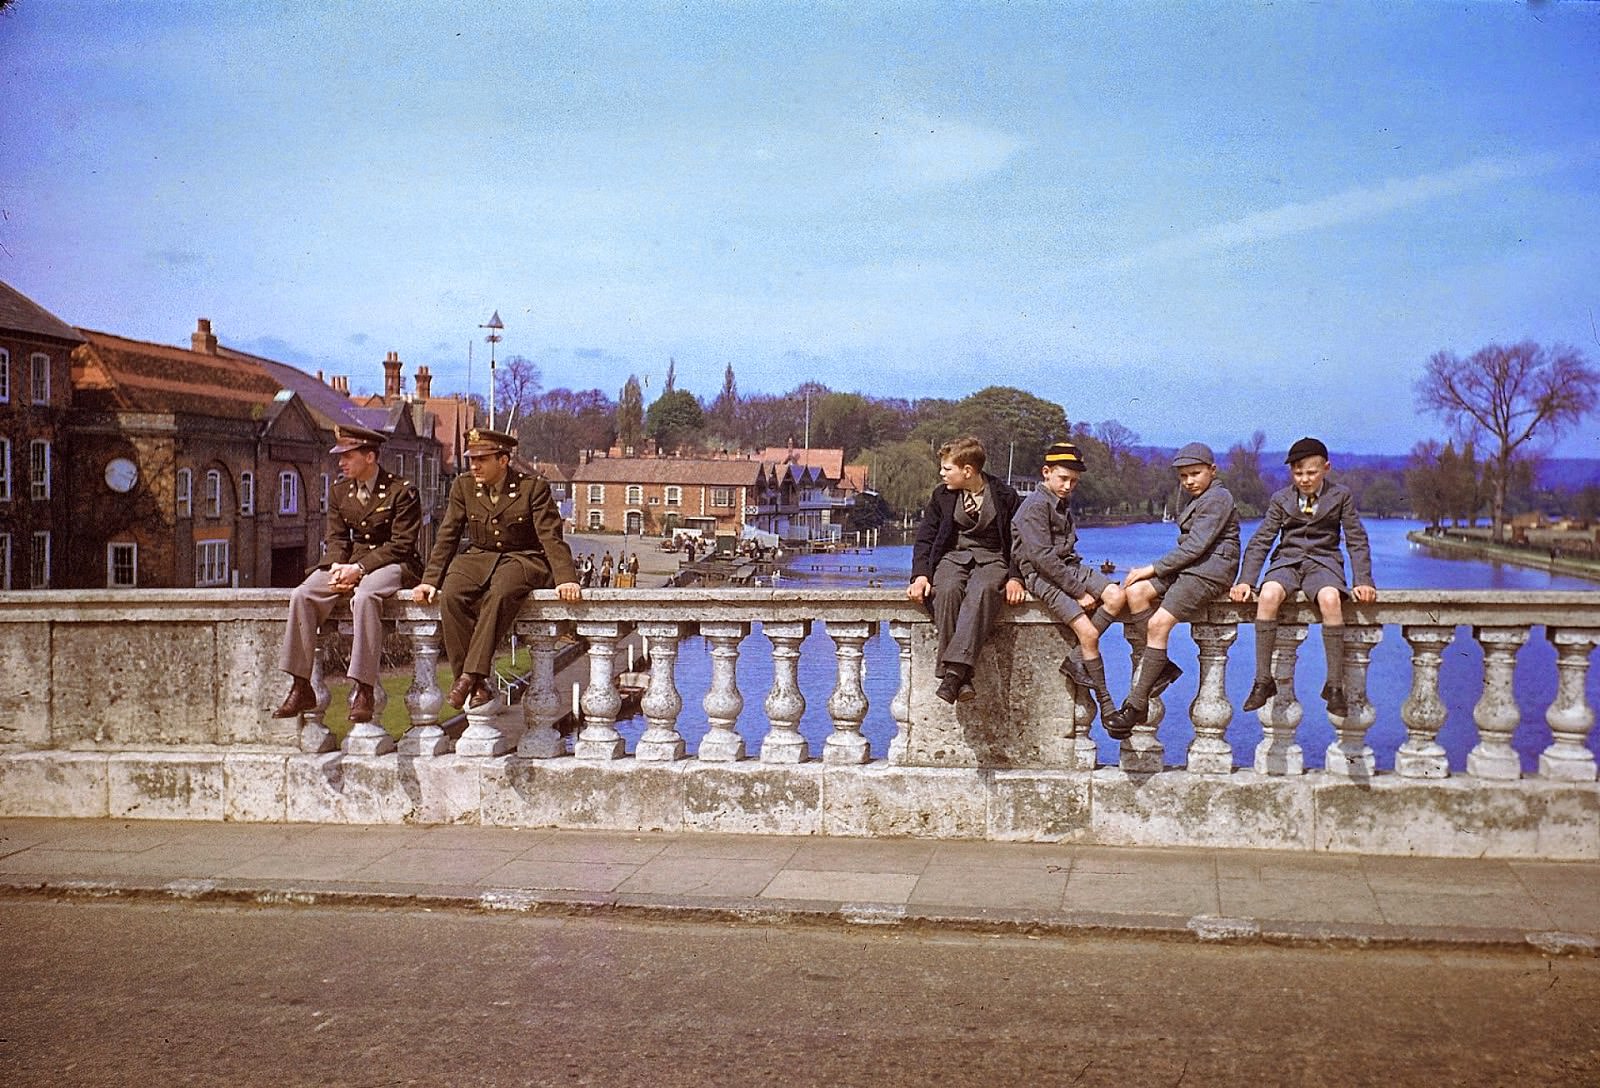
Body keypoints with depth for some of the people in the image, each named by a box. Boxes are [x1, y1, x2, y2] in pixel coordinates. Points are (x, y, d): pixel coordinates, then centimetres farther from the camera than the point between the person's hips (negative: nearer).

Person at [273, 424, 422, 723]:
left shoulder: (402, 491, -9)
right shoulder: (339, 490, 11)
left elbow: (401, 545, -13)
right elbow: (335, 537, 12)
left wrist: (359, 568, -22)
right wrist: (337, 567, -11)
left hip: (392, 564, -6)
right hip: (349, 562, 6)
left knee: (365, 596, -39)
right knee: (302, 595, -19)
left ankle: (363, 689, -35)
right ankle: (301, 688, -15)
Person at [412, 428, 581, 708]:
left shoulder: (533, 487, -4)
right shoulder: (463, 487, 7)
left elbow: (551, 537, -9)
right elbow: (447, 537, 9)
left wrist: (566, 578, -23)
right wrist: (430, 580, -2)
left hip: (522, 559, -4)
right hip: (478, 558, 4)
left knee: (500, 594, -38)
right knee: (451, 595, -29)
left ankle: (472, 674, -37)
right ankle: (476, 685, -26)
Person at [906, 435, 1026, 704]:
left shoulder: (1005, 496, 3)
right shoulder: (942, 495, 10)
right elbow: (925, 538, 9)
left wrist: (1015, 577, -10)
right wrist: (921, 575, -8)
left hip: (992, 560, -2)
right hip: (953, 557, 2)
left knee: (983, 590, -39)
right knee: (947, 590, -35)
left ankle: (954, 669, -49)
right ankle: (961, 678, -36)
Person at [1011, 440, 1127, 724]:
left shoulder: (1063, 502, 16)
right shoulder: (1035, 506, -13)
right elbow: (1043, 557, -20)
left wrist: (1081, 580, 6)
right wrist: (1079, 592, -18)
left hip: (1068, 567, 8)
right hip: (1041, 575, -8)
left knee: (1116, 596, -17)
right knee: (1088, 632, -19)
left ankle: (1075, 658, -10)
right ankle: (1104, 700, -5)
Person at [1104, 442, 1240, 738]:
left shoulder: (1218, 498, -6)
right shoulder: (1197, 501, 25)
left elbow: (1195, 546, -15)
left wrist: (1153, 569, -13)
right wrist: (1152, 572, 6)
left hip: (1210, 571, -9)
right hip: (1188, 568, 9)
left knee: (1158, 623, -21)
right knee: (1135, 591, -15)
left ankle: (1137, 705, -18)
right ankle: (1159, 668, -14)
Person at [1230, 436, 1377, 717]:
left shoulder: (1341, 495, 6)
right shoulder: (1281, 499, 9)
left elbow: (1356, 540, 6)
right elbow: (1261, 541, 7)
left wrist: (1363, 581, -6)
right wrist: (1246, 580, -5)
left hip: (1323, 561, -1)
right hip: (1287, 561, 1)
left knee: (1330, 599, -37)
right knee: (1268, 595, -34)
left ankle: (1334, 685, -27)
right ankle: (1263, 681, -27)